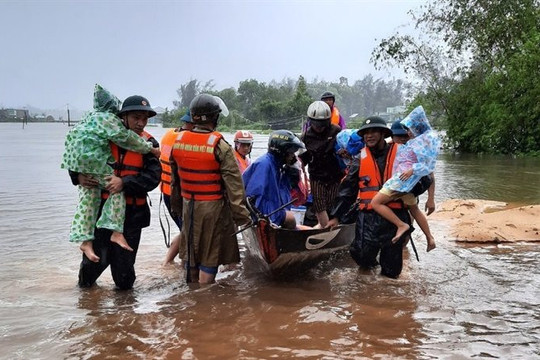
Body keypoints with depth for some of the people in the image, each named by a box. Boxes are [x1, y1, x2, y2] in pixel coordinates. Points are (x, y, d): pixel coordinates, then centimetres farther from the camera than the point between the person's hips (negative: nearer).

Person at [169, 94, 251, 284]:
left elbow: (175, 178, 11)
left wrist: (176, 205, 22)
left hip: (188, 205, 6)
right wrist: (241, 215, -13)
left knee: (190, 249, 20)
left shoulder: (179, 140, 1)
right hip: (213, 207, -6)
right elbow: (233, 184, -19)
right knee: (210, 256, 4)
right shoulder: (220, 146, -17)